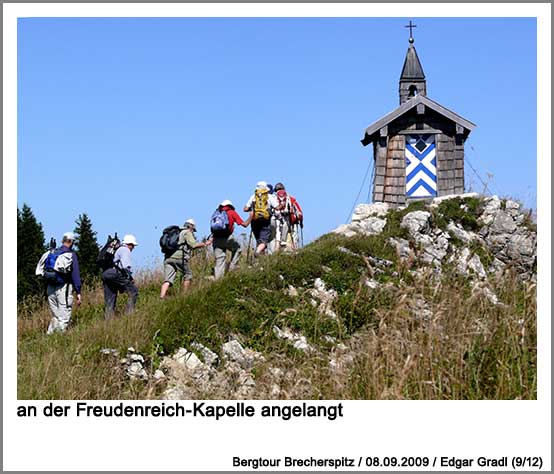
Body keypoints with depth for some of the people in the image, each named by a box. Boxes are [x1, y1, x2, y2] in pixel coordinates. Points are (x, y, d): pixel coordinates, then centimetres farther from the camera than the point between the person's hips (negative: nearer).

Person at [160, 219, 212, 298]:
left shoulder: (178, 233, 34)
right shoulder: (187, 233, 9)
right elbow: (194, 245, -5)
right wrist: (205, 244, 7)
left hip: (168, 258, 6)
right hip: (179, 257, -6)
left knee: (168, 280, -6)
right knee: (188, 275, 15)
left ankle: (162, 298, -25)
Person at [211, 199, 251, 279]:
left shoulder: (216, 213, 22)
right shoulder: (232, 212, 10)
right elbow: (245, 224, 11)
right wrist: (251, 216, 25)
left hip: (216, 240, 3)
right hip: (227, 238, -3)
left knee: (219, 260, 6)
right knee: (237, 249, 25)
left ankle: (218, 279, -1)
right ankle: (232, 267, 13)